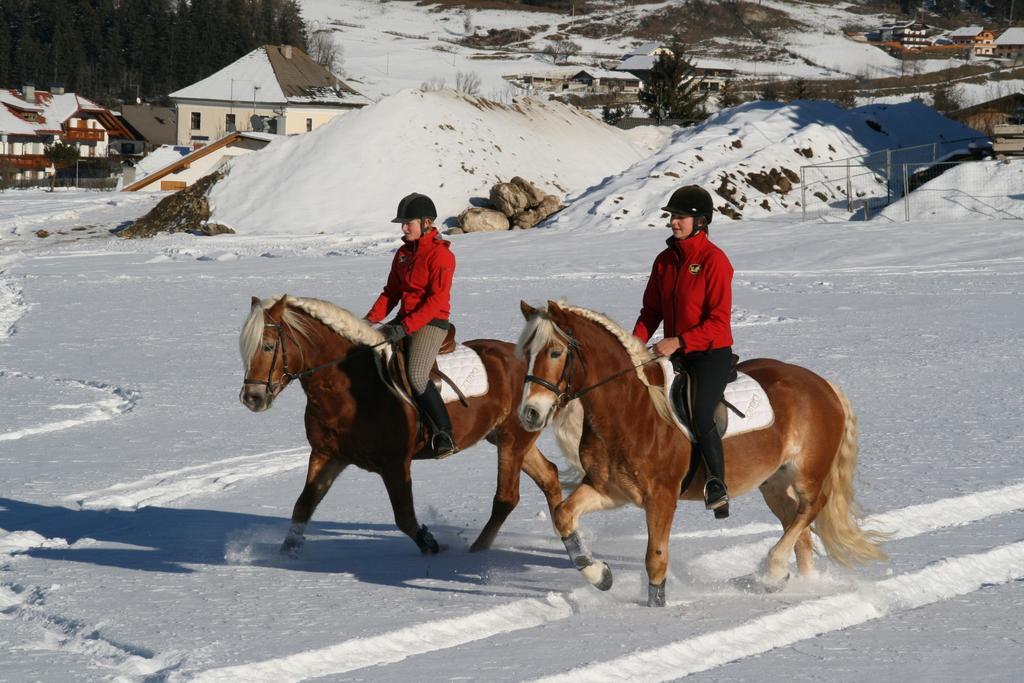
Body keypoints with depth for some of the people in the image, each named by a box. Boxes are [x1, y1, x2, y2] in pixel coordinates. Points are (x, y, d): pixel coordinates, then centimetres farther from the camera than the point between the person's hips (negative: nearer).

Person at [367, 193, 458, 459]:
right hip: (405, 320, 9)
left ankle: (445, 434, -16)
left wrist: (405, 328, -25)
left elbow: (437, 300, -19)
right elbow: (392, 292, 16)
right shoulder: (403, 253, 13)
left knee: (417, 376, -27)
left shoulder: (440, 254, -12)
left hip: (431, 322, -9)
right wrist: (371, 319, -1)